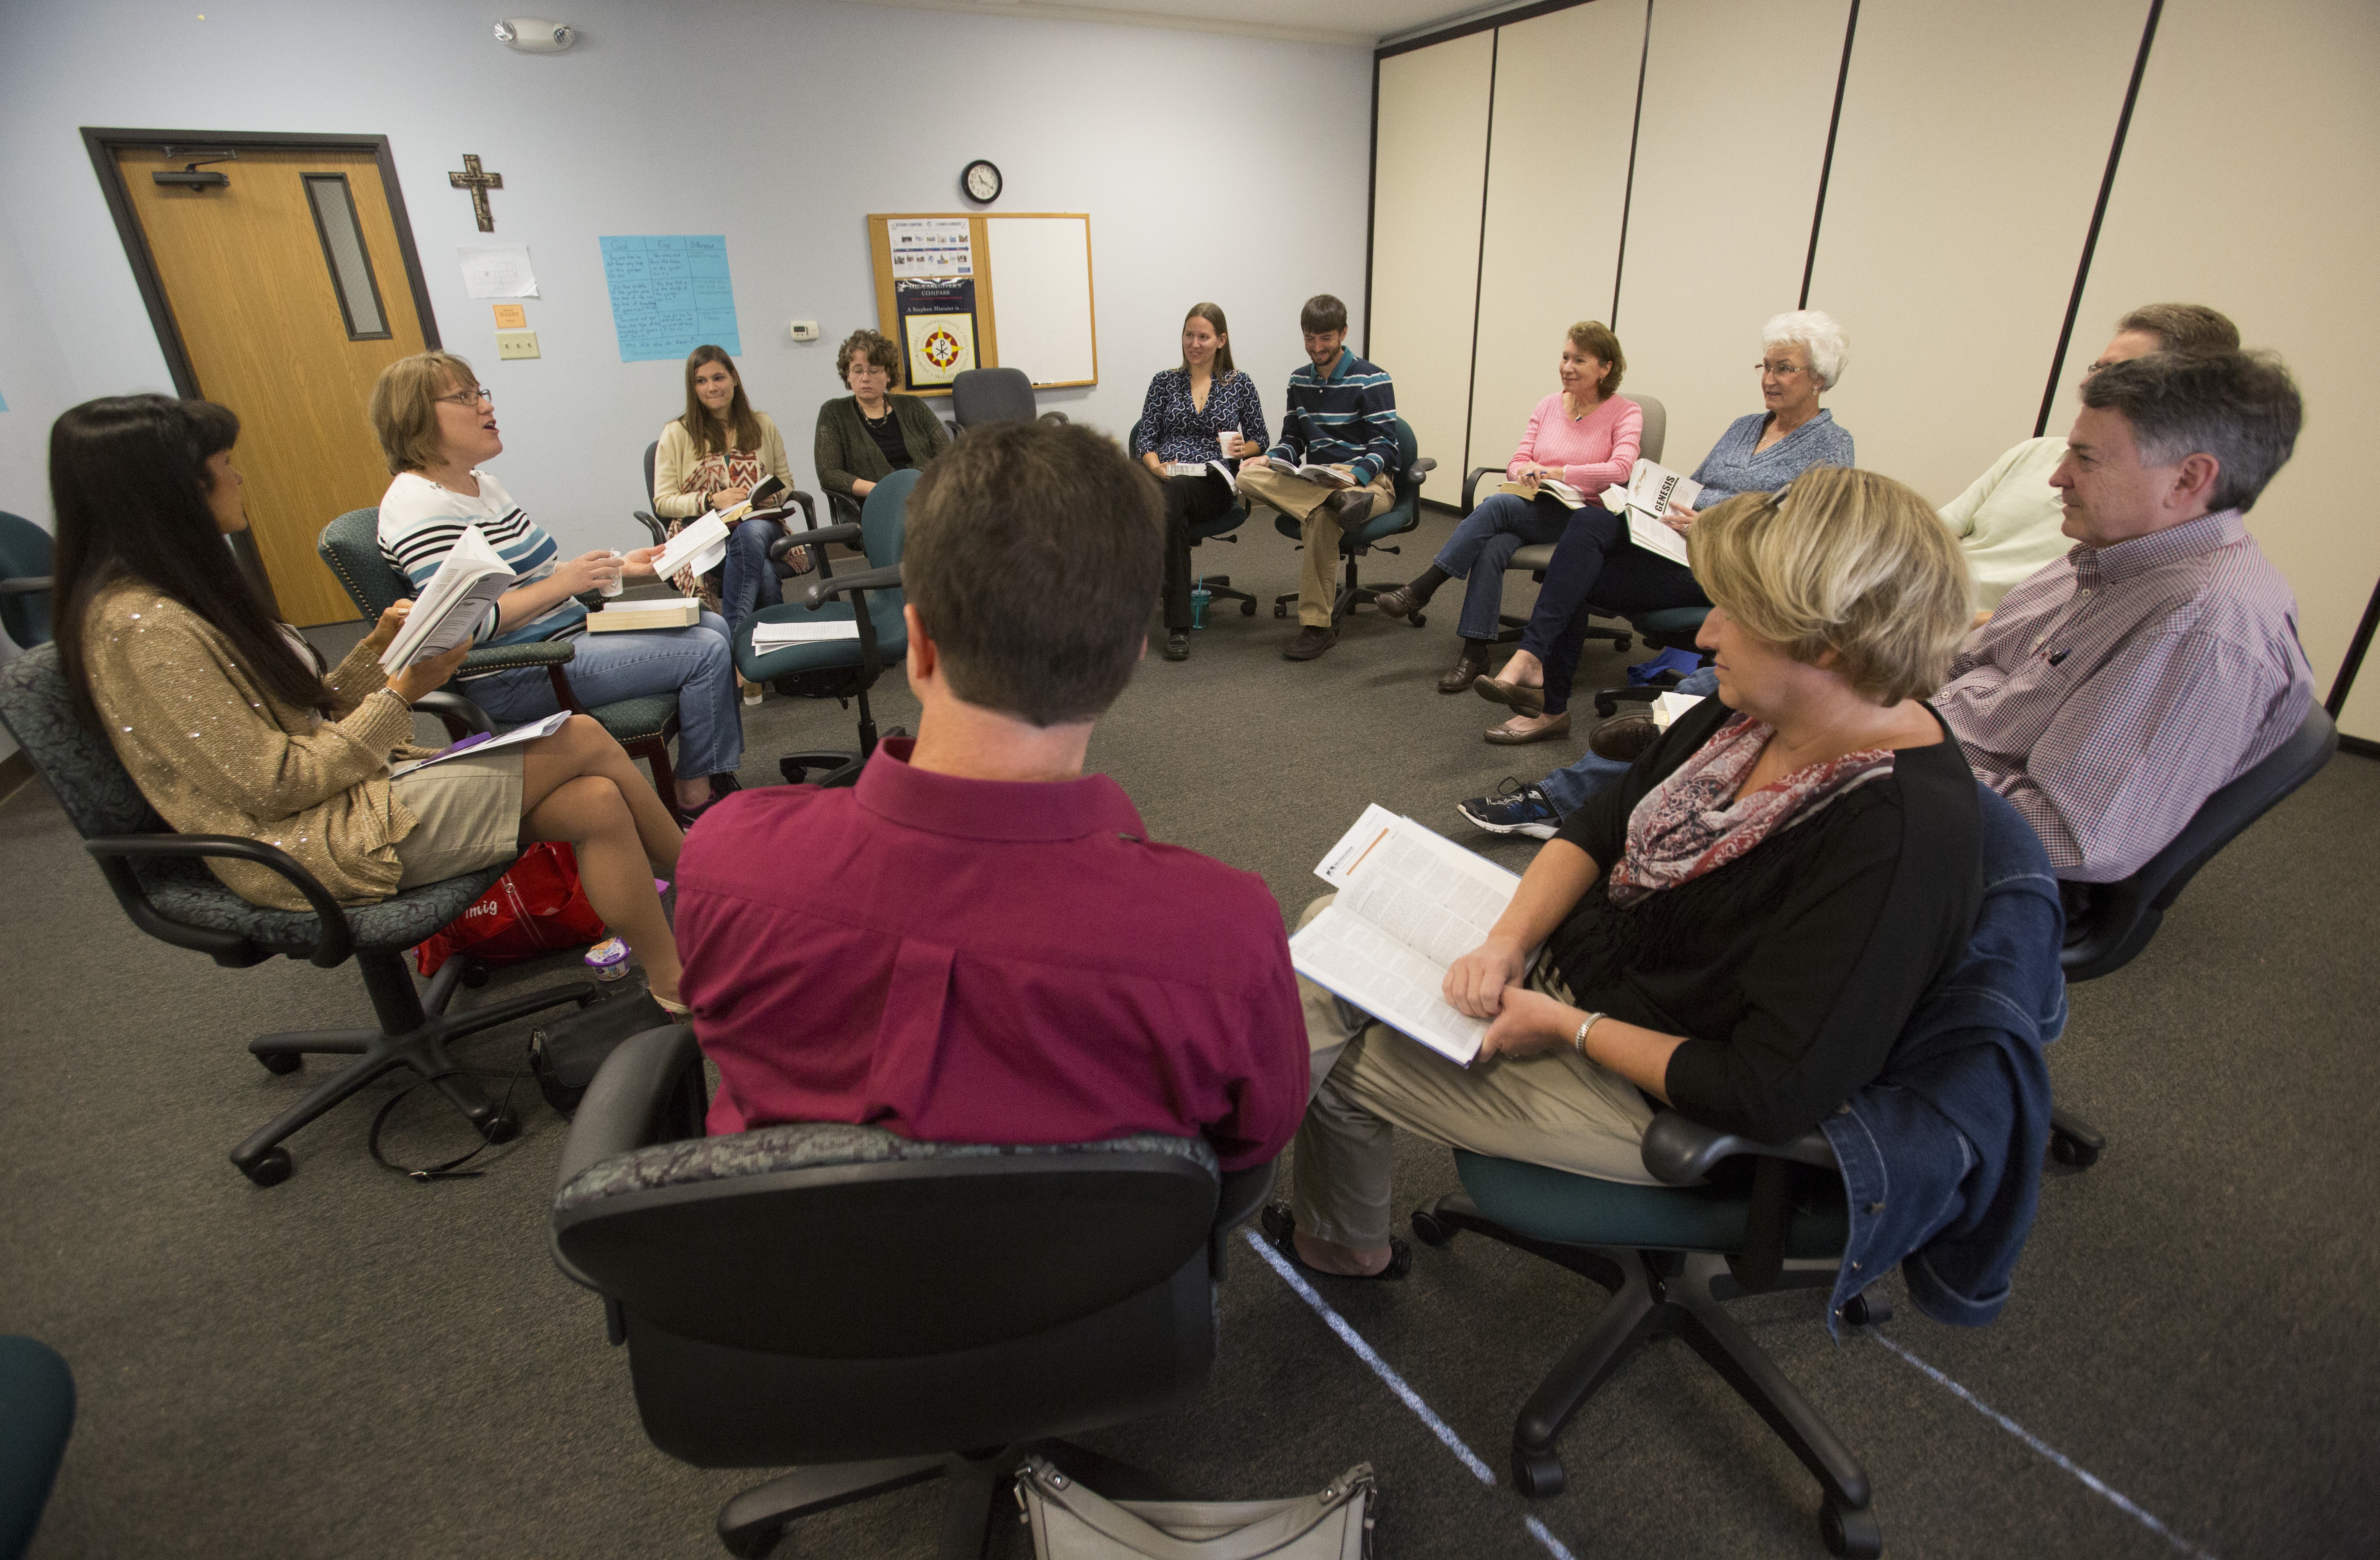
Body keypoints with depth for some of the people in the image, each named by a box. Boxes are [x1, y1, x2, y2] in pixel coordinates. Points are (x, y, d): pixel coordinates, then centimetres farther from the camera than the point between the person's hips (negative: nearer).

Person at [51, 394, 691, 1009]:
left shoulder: (183, 595, 14)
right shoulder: (142, 627, -17)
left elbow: (303, 718, 13)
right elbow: (276, 787, -17)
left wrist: (378, 647, 2)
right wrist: (401, 694, -13)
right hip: (317, 846, -9)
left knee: (596, 803, -12)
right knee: (582, 742, -17)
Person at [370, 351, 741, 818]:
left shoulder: (480, 483, 14)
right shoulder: (419, 506, -17)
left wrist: (618, 567, 9)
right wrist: (562, 584, -20)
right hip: (514, 679, -11)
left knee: (713, 625, 11)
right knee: (707, 653, -17)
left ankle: (722, 770, 12)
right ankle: (698, 798, -5)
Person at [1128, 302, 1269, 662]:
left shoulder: (1240, 385, 14)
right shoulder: (1164, 382, 17)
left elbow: (1261, 440, 16)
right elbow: (1145, 441, 11)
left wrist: (1242, 449, -7)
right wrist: (1158, 468, -10)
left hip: (1215, 484, -1)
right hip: (1167, 480, 2)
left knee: (1172, 497, -38)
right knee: (1174, 514, -38)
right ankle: (1178, 625, -37)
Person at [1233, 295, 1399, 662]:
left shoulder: (1372, 380, -2)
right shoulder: (1299, 381, 15)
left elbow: (1384, 446, -9)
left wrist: (1354, 475, -30)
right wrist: (1271, 460, -5)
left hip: (1367, 480, -5)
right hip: (1313, 480, 5)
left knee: (1320, 514, -40)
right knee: (1249, 474, -23)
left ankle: (1318, 625, -31)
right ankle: (1339, 501, -42)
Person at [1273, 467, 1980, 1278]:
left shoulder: (1902, 833, -30)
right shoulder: (1753, 712, -6)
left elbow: (1770, 1095, -29)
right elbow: (1602, 825, 2)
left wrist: (1570, 1029, -21)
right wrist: (1506, 944, -12)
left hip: (1660, 1101, -8)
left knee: (1339, 1061, -2)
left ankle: (1342, 1243, 34)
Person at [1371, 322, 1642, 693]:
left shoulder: (1626, 413, 2)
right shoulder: (1549, 405, 15)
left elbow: (1621, 469, -14)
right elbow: (1516, 462, 10)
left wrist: (1557, 473, -21)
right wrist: (1525, 472, -14)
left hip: (1581, 519, -4)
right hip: (1533, 509, 4)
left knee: (1497, 505, -30)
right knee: (1491, 548, -31)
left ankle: (1421, 590, -26)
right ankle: (1474, 654, -30)